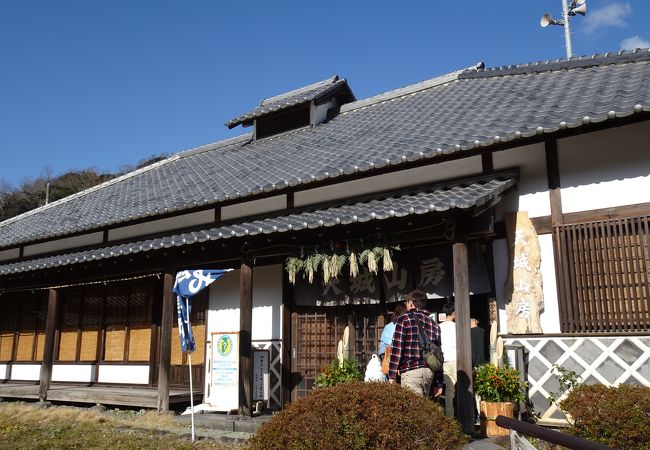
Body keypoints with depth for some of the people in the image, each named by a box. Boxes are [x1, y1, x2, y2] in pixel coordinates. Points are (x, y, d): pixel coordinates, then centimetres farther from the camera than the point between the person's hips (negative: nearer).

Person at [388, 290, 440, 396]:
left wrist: (391, 376, -6)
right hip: (429, 372, 6)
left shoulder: (404, 319, -2)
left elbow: (397, 348, -8)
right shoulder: (434, 324, 15)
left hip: (411, 371, -6)